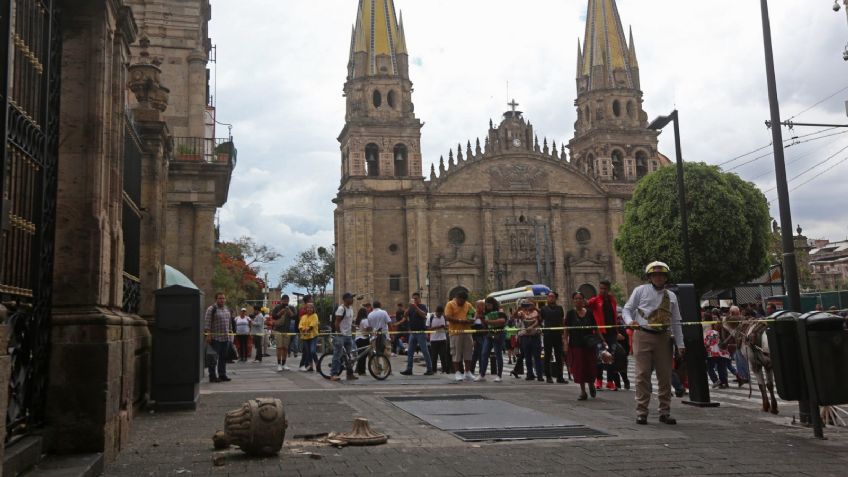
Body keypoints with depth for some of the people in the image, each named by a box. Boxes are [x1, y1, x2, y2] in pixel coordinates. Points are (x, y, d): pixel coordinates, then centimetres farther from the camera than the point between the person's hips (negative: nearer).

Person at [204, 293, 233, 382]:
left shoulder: (227, 309, 16)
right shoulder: (211, 309, -7)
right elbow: (207, 323, -11)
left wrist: (229, 332, 20)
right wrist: (208, 334, -18)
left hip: (225, 337, 7)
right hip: (215, 338, -7)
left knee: (223, 357, 10)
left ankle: (222, 375, 18)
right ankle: (212, 376, 1)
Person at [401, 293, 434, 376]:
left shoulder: (423, 306, -2)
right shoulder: (411, 308, 15)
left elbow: (423, 315, -21)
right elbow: (405, 317, 6)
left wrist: (416, 307, -27)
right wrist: (408, 308, -9)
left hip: (421, 332, -6)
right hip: (412, 332, 6)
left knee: (425, 351, -4)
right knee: (409, 352, 4)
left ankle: (430, 369, 0)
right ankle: (409, 369, 8)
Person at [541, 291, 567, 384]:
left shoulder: (559, 308, 10)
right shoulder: (544, 309, 4)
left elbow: (563, 321, 14)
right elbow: (540, 321, 7)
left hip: (558, 335, 2)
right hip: (548, 335, -2)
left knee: (559, 356, 3)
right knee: (547, 356, 3)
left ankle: (559, 377, 7)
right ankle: (548, 376, 9)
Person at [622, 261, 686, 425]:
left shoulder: (671, 296, 13)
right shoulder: (641, 291, 4)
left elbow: (676, 322, 14)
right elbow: (627, 309, 5)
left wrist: (680, 344, 7)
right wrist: (630, 321, -18)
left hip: (663, 338, 4)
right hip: (643, 336, -3)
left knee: (665, 375, 6)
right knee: (643, 374, -4)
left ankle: (665, 412, 16)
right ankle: (641, 412, 3)